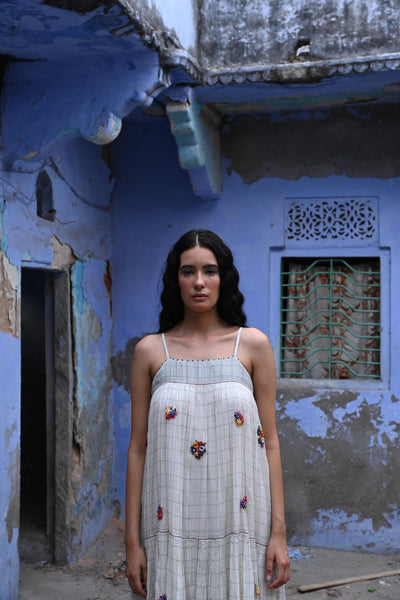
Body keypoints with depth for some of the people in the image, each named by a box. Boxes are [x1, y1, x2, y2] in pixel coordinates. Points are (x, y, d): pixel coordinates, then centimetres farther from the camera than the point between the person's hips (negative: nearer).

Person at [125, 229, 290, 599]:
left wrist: (279, 532, -3)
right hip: (172, 529, 1)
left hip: (239, 527, 0)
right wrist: (132, 540, 1)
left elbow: (270, 442, 1)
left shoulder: (253, 344, 1)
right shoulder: (150, 350, 2)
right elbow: (138, 448, 2)